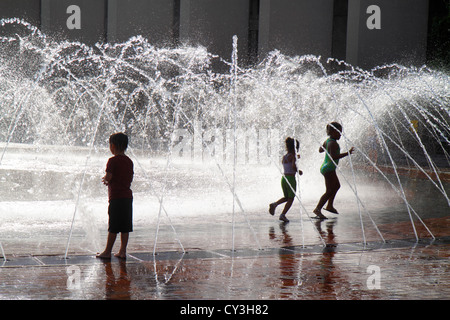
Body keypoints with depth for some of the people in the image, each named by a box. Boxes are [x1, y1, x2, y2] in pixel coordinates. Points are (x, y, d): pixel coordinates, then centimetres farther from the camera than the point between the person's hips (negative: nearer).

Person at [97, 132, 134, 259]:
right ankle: (122, 251, 10)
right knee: (125, 226, 8)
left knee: (113, 227, -2)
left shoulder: (112, 160, -10)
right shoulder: (129, 161, 11)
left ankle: (107, 252, 4)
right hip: (128, 196, 7)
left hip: (116, 197, -7)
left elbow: (108, 177, -17)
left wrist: (104, 179, 8)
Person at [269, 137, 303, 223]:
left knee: (286, 197, 21)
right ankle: (283, 214, -7)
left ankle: (274, 204, -2)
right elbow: (293, 166, -25)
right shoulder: (293, 156, -9)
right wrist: (299, 171, -6)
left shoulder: (284, 157, 11)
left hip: (284, 178, 7)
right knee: (290, 199, 3)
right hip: (291, 178, -7)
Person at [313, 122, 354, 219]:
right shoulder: (333, 143, -21)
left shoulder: (328, 141, 8)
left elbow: (320, 150, 23)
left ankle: (329, 206, 34)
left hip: (325, 167, 11)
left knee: (337, 186, 26)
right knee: (329, 191, -9)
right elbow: (333, 157, -33)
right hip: (329, 168, -11)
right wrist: (347, 153, -32)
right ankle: (318, 209, -13)